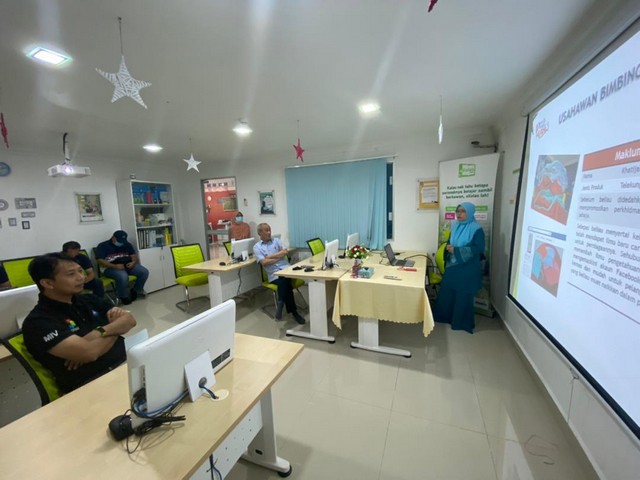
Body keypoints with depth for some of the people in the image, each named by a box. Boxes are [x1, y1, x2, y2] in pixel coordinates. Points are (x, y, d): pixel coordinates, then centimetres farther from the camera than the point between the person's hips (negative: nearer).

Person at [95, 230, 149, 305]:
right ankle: (123, 296, -10)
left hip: (127, 265, 5)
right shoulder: (103, 246, 0)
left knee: (144, 272, -17)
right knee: (123, 276, -37)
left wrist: (133, 262, -11)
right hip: (111, 267, -5)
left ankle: (135, 291, 6)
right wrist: (115, 266, -23)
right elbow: (100, 260, -11)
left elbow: (134, 255, 14)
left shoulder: (127, 244, 14)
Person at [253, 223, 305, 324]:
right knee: (284, 282, -31)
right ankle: (293, 311, -22)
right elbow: (264, 262, -6)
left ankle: (281, 305, -15)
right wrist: (279, 256, -4)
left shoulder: (277, 241, 18)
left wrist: (270, 256, -4)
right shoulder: (257, 247, 10)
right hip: (274, 274, -1)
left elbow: (285, 252, 0)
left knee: (284, 282, -32)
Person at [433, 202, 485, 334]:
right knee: (446, 292, 13)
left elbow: (477, 249, -18)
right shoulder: (455, 226, 8)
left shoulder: (476, 229, -13)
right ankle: (445, 317, 30)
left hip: (467, 269, -6)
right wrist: (448, 247, -5)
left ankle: (462, 323, 22)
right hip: (452, 266, 7)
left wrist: (456, 250, -23)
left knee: (463, 296, 5)